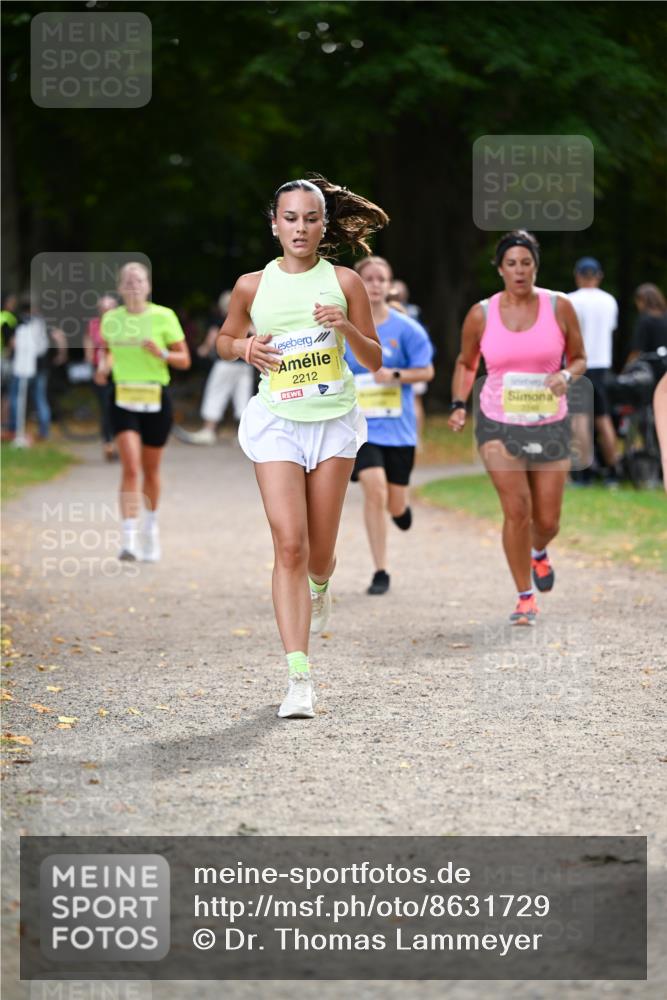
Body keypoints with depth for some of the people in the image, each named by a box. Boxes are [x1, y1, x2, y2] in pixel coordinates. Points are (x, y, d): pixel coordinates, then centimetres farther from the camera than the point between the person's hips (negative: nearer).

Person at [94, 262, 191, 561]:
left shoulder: (163, 317, -3)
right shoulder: (110, 319, 4)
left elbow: (184, 360, 1)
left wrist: (162, 353, -18)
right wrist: (104, 366, 2)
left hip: (156, 399, 0)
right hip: (124, 399, 0)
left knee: (150, 470, 11)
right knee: (130, 467, -15)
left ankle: (151, 525, 37)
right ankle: (129, 539, -20)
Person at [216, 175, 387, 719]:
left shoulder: (344, 282, -1)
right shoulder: (253, 285, 0)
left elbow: (375, 360, 3)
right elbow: (224, 341, 16)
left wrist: (347, 329, -17)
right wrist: (245, 347, -7)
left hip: (334, 419, 1)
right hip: (278, 421, -1)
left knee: (320, 549, 8)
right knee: (290, 546, -13)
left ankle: (320, 587, 48)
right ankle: (299, 678, -15)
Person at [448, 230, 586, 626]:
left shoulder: (559, 307, -4)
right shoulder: (481, 315, -3)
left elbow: (579, 358, 6)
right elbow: (466, 364, 12)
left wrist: (566, 375, -16)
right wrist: (459, 405, -2)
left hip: (550, 426, 1)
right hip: (499, 426, -1)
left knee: (547, 520, 6)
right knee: (517, 507, -17)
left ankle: (538, 552, 44)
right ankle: (526, 597, -4)